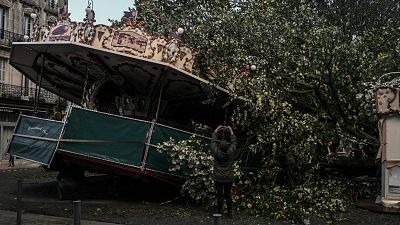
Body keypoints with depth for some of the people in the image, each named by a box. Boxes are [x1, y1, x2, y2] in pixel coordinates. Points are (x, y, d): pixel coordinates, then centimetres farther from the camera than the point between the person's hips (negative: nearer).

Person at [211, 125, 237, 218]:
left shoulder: (216, 152, -13)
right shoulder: (230, 153, -12)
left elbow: (213, 142, 2)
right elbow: (233, 143, 5)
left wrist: (216, 131, 13)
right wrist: (231, 132, 15)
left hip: (218, 178, -1)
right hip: (229, 179, 1)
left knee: (219, 195, 4)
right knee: (228, 195, 10)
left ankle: (219, 212, 10)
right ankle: (229, 213, 15)